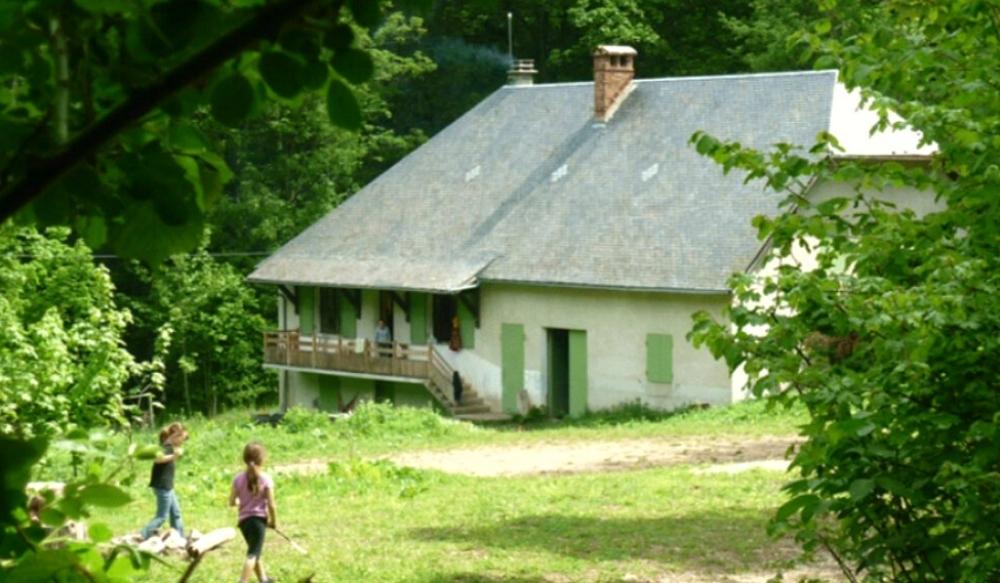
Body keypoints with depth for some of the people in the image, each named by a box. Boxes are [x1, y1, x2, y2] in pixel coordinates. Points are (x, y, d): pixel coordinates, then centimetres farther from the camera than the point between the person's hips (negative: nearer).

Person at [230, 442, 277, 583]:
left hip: (244, 519, 6)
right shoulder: (266, 479, -10)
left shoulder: (239, 478, 1)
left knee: (255, 551, 23)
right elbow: (271, 505, -11)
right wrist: (274, 521, 4)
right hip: (259, 519, -6)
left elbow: (232, 501, 4)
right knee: (253, 553, -9)